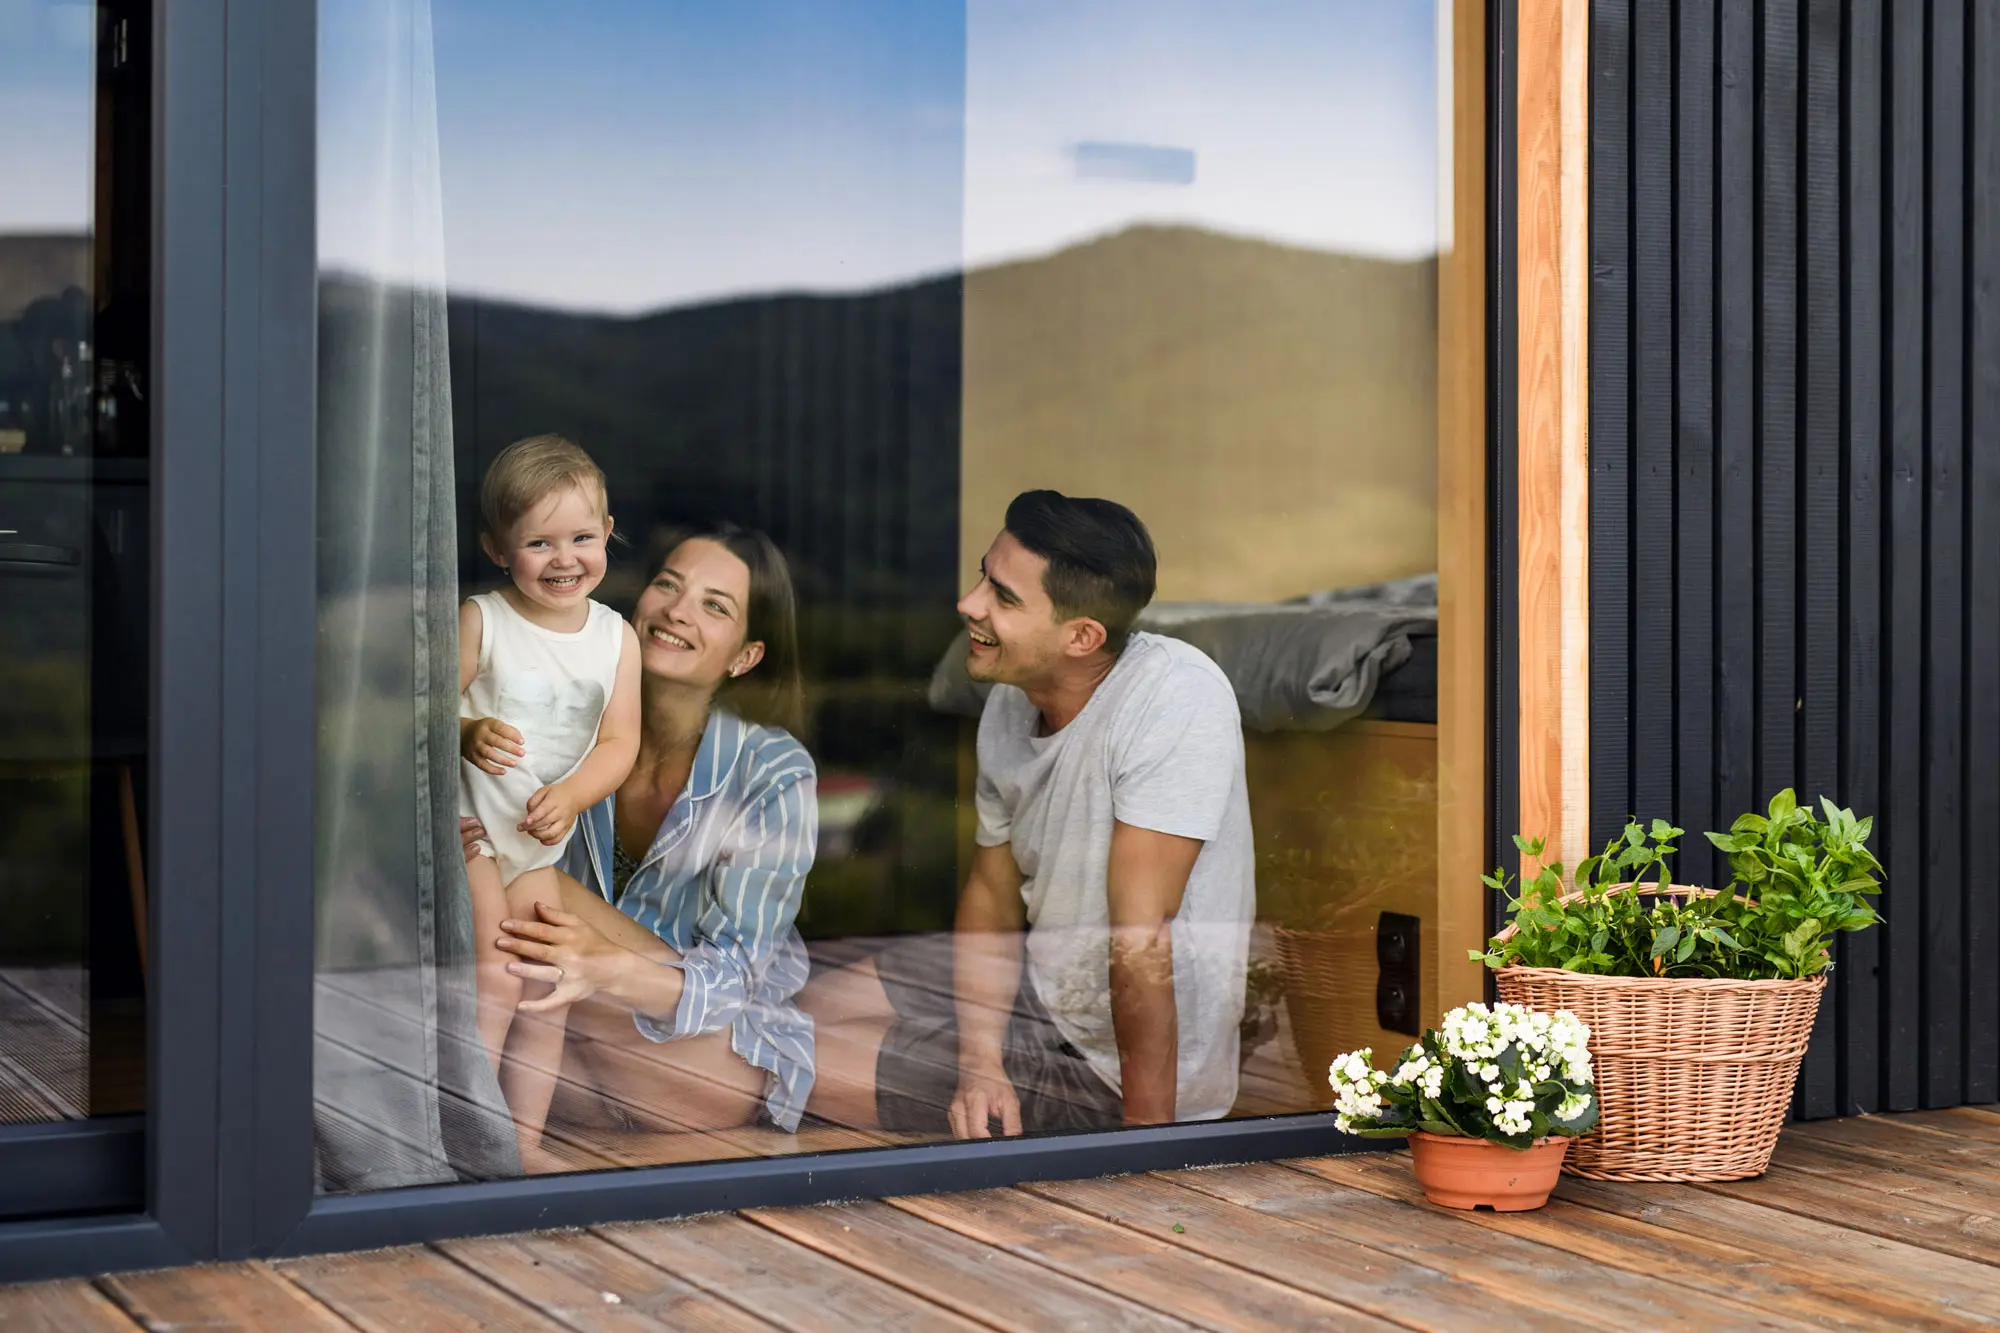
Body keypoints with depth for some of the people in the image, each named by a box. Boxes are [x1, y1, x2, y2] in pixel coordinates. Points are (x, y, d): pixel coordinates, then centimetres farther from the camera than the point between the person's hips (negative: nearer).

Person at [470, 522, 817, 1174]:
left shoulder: (775, 773, -14)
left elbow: (735, 974, -19)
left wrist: (610, 970, -40)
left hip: (725, 1065, -4)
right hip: (592, 1055, 4)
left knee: (542, 885, -24)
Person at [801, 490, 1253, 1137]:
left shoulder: (1175, 696, -31)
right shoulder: (1011, 701, -6)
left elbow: (1141, 945, -31)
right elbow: (992, 887, 5)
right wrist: (981, 1064, -9)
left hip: (1124, 1062, -7)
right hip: (1043, 983, 8)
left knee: (810, 1065, -6)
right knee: (818, 1005, 14)